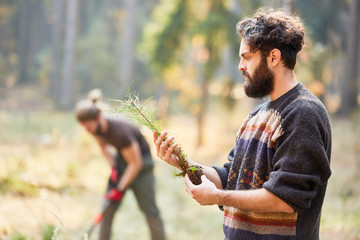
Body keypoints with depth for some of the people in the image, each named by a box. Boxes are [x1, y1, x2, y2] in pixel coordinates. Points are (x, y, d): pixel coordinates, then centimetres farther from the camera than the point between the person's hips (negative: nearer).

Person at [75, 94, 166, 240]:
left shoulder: (120, 131, -36)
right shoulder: (96, 128, -15)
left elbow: (136, 164, -25)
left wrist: (120, 189, -19)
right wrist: (112, 167, -5)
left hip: (140, 159, -7)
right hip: (121, 158, 7)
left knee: (149, 210, -4)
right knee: (108, 207, 0)